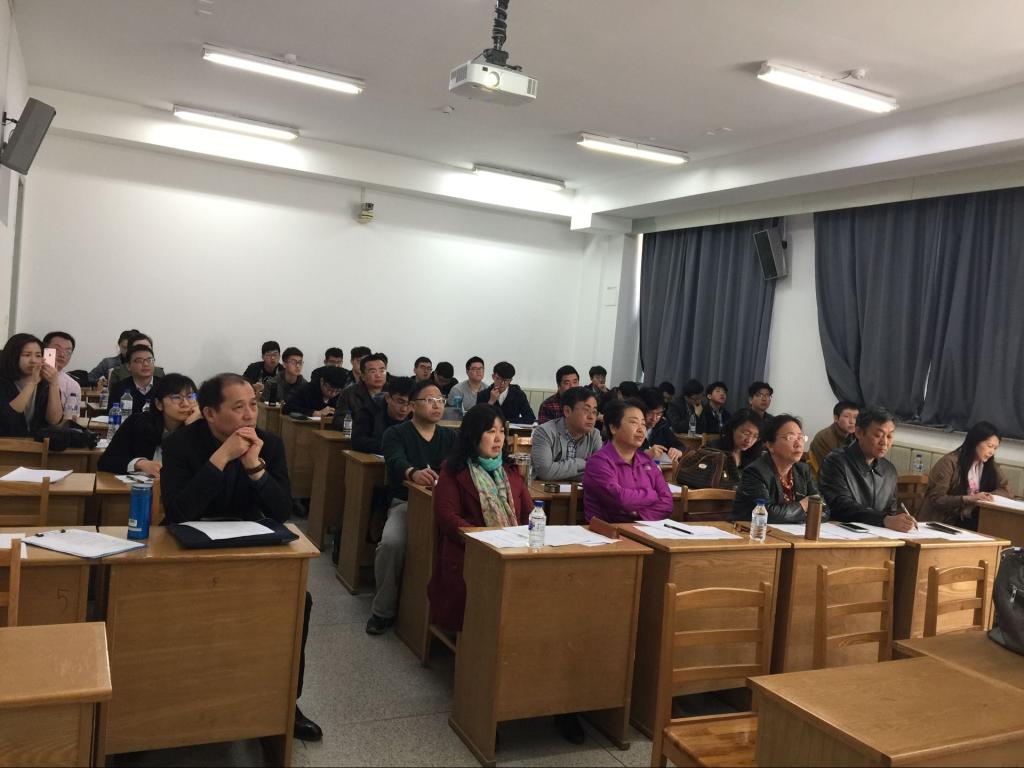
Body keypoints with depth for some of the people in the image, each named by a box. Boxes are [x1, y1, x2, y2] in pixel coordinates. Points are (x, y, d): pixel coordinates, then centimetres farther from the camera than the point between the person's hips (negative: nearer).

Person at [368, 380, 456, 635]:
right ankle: (383, 611, -9)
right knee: (391, 542, -33)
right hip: (405, 503, -2)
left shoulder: (450, 437, 19)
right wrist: (413, 473, -42)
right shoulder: (396, 434, 5)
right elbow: (396, 461, -17)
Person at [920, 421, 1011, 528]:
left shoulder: (990, 466, 6)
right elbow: (936, 499, -17)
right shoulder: (950, 462, -13)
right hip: (943, 522, -6)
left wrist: (987, 496, -14)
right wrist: (968, 498, -28)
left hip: (970, 521, 7)